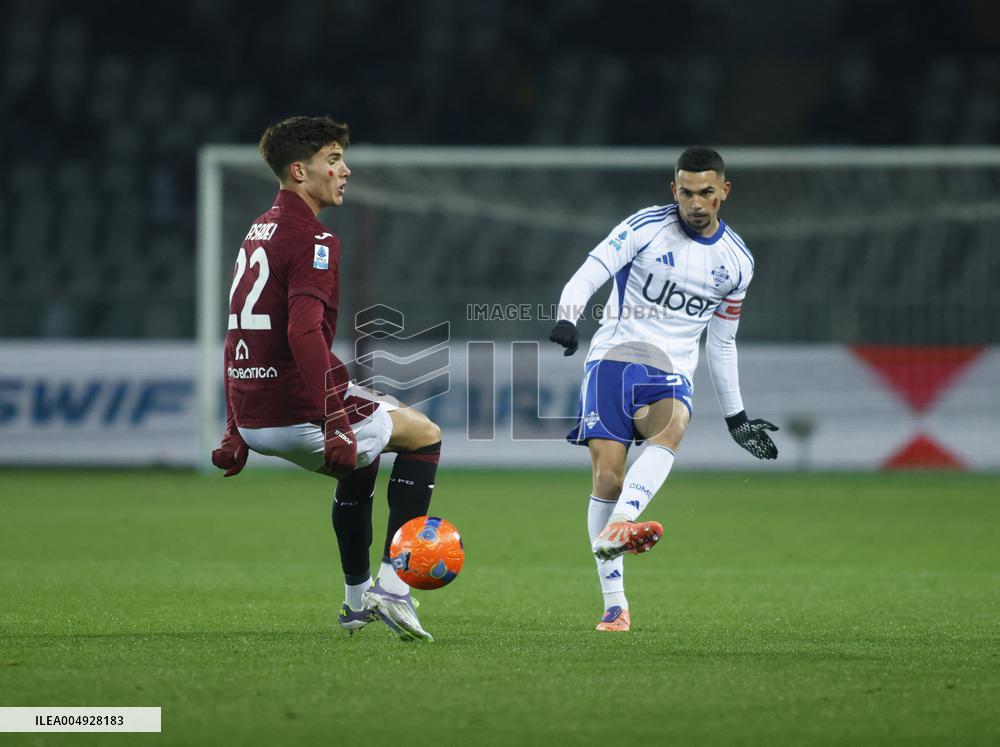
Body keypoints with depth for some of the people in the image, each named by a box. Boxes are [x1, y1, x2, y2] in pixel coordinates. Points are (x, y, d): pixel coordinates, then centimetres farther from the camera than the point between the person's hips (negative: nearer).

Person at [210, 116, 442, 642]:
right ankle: (392, 587, 1)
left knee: (361, 457, 33)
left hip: (253, 418, 9)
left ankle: (357, 599, 37)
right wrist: (335, 422, -30)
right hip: (295, 415, -9)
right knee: (424, 435, 10)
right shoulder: (313, 241, -13)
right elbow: (305, 333, -26)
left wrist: (236, 429, 27)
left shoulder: (258, 233, 18)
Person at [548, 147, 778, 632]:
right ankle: (615, 606, -9)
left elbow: (722, 342, 21)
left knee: (673, 426, -33)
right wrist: (566, 319, -31)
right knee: (607, 475, -15)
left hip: (671, 373, 2)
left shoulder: (737, 261, 11)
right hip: (614, 356, -2)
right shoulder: (647, 227, -2)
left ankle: (616, 527, -53)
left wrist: (736, 417, 22)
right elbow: (589, 274, -11)